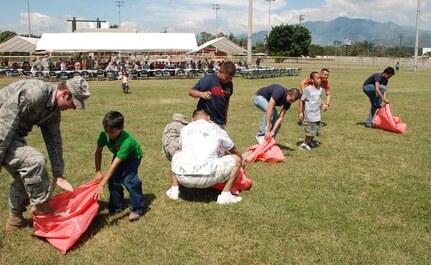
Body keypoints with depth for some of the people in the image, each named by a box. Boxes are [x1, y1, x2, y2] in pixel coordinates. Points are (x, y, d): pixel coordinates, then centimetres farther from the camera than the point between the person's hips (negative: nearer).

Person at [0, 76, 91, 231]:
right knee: (35, 161, -24)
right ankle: (40, 206, -5)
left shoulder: (54, 111, 4)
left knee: (26, 176, 12)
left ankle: (15, 220, 30)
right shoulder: (35, 92, -26)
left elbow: (54, 141, 9)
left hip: (14, 136, 10)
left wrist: (58, 175, 8)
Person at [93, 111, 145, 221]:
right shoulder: (103, 134, -29)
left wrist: (101, 185, -47)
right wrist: (98, 172, -22)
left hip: (133, 156, -6)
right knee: (113, 179, -4)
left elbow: (114, 164, -46)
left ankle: (137, 209, -8)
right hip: (119, 155, 6)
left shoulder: (127, 141, -44)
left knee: (129, 179, -23)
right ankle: (116, 207, 17)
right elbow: (98, 152, -14)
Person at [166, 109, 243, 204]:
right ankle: (225, 195, 7)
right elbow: (237, 153, 29)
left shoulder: (185, 129, 21)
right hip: (207, 179, -3)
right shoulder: (217, 130, 16)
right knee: (236, 159, 17)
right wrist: (240, 162, 51)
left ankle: (174, 190, 23)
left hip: (182, 178, 3)